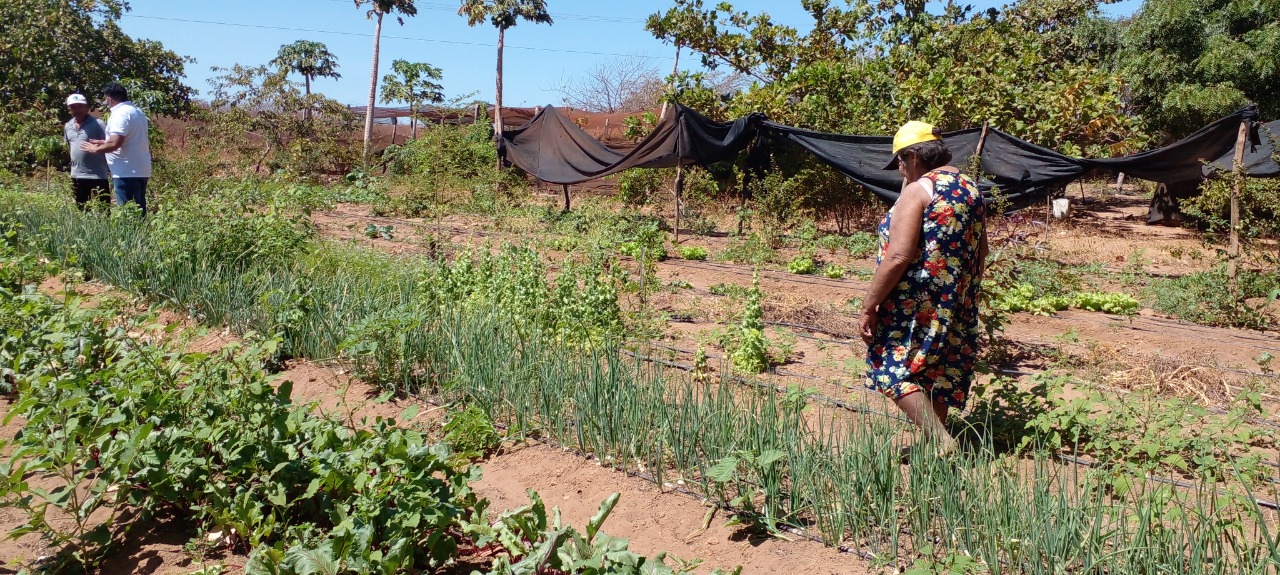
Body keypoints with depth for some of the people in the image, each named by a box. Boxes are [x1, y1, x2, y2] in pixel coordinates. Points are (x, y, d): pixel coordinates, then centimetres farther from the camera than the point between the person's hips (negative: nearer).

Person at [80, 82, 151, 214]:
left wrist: (96, 149, -6)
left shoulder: (121, 114, -14)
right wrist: (103, 142, 23)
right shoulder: (137, 111, 16)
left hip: (127, 172, -9)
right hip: (141, 171, 9)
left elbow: (115, 143, -22)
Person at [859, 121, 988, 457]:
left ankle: (939, 440, -9)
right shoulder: (970, 189, 10)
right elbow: (981, 250, 19)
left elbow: (898, 257, -23)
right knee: (940, 373, 16)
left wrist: (869, 305, -17)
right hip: (959, 304, 9)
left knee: (895, 369, 1)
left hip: (919, 304, -9)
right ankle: (934, 444, 24)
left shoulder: (918, 191, -16)